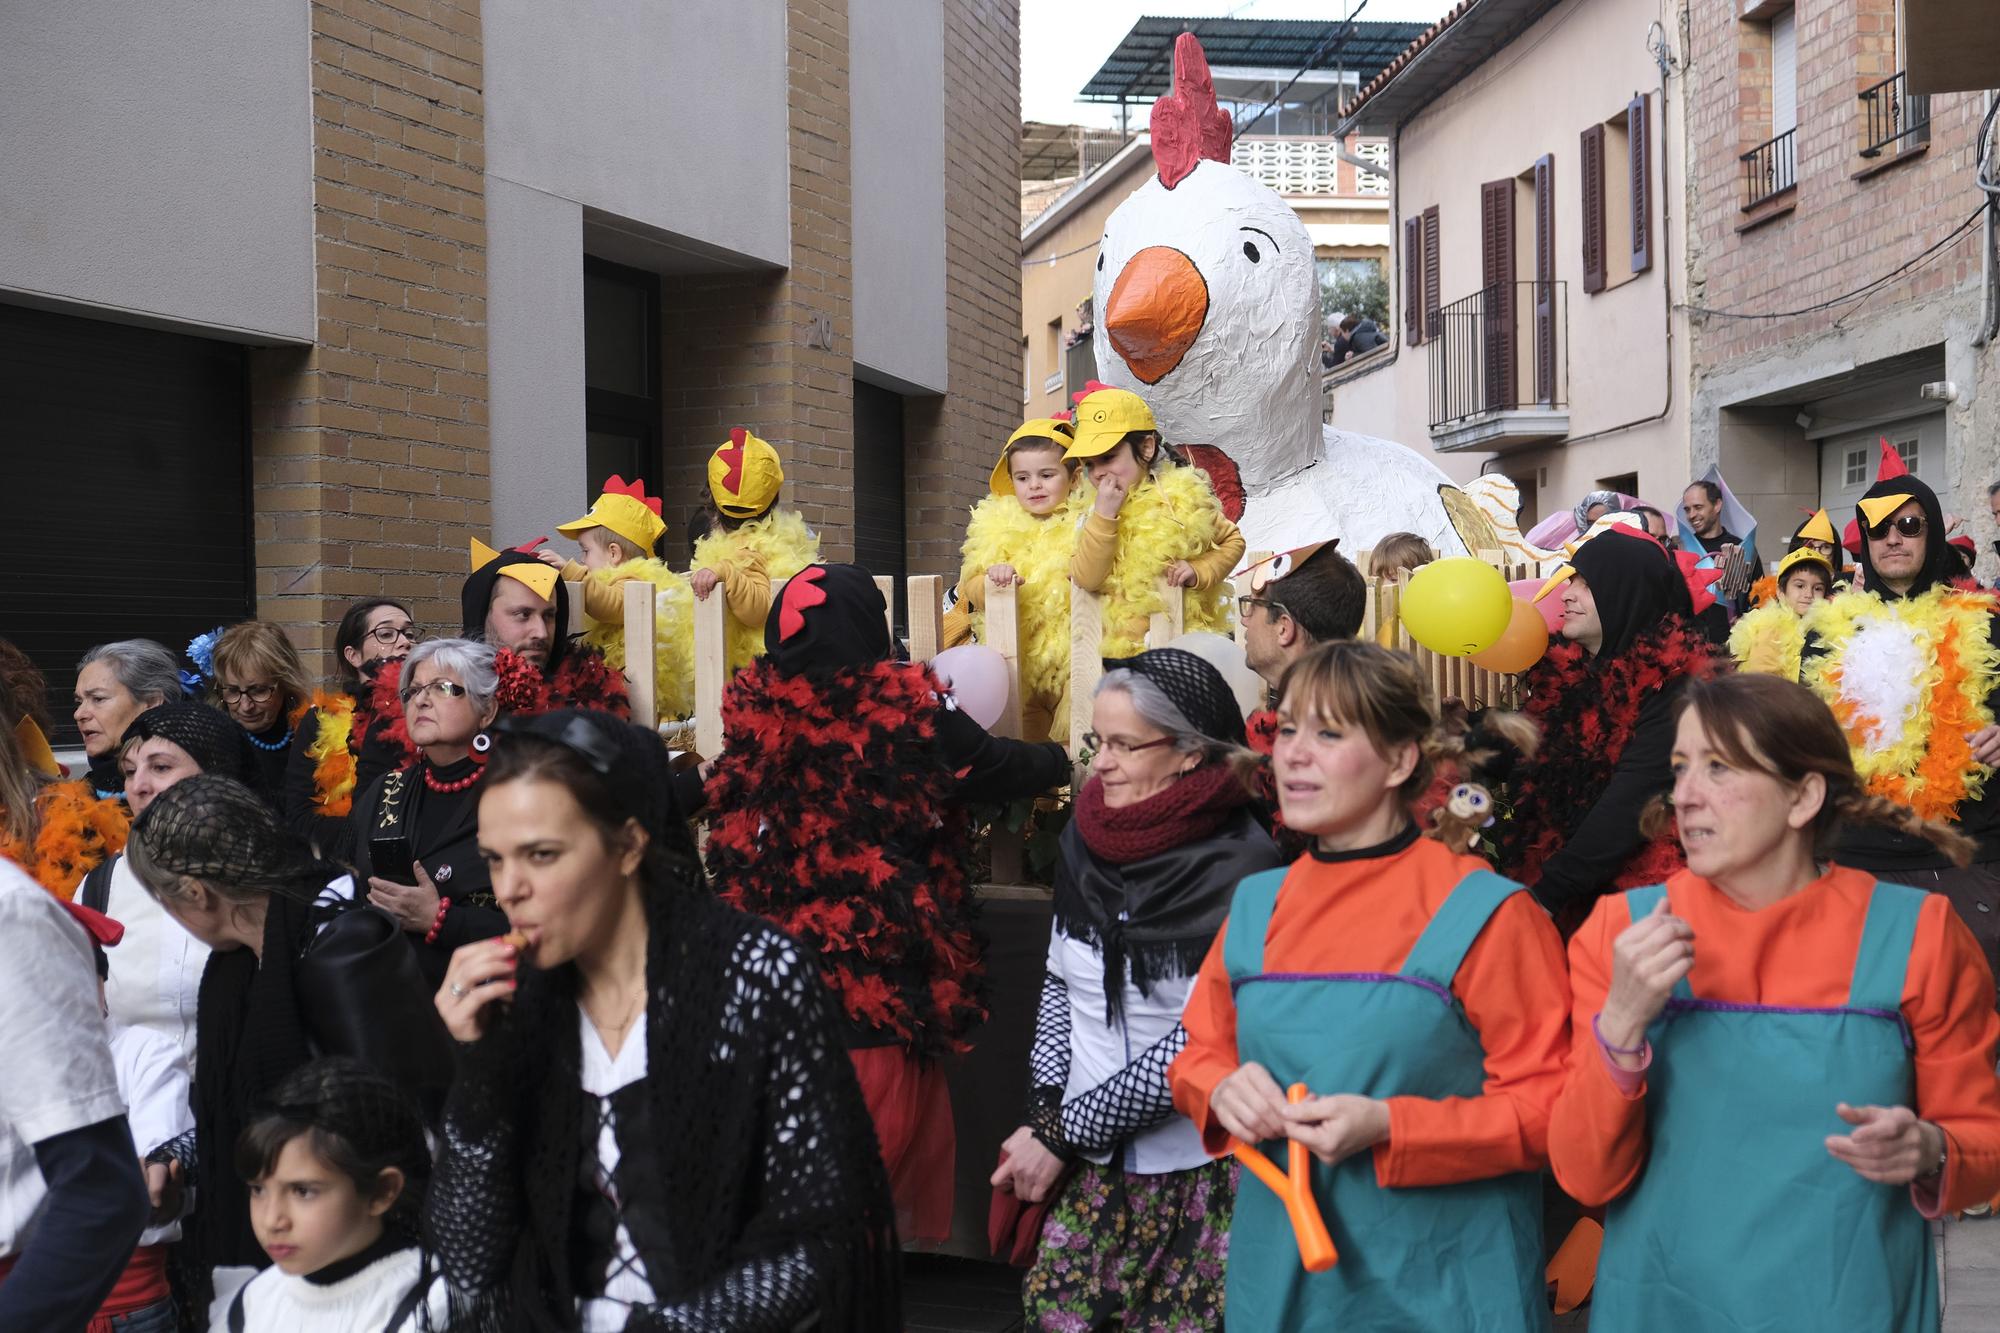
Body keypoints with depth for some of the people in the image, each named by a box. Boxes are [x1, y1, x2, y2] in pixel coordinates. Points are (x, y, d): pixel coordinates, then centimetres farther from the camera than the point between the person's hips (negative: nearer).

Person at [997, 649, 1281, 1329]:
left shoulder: (1240, 865, -16)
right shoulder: (1085, 837, 1)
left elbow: (1203, 1038, -17)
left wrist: (1063, 1133, -13)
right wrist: (1042, 1110, -2)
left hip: (1195, 1171, -4)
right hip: (1091, 1168, 5)